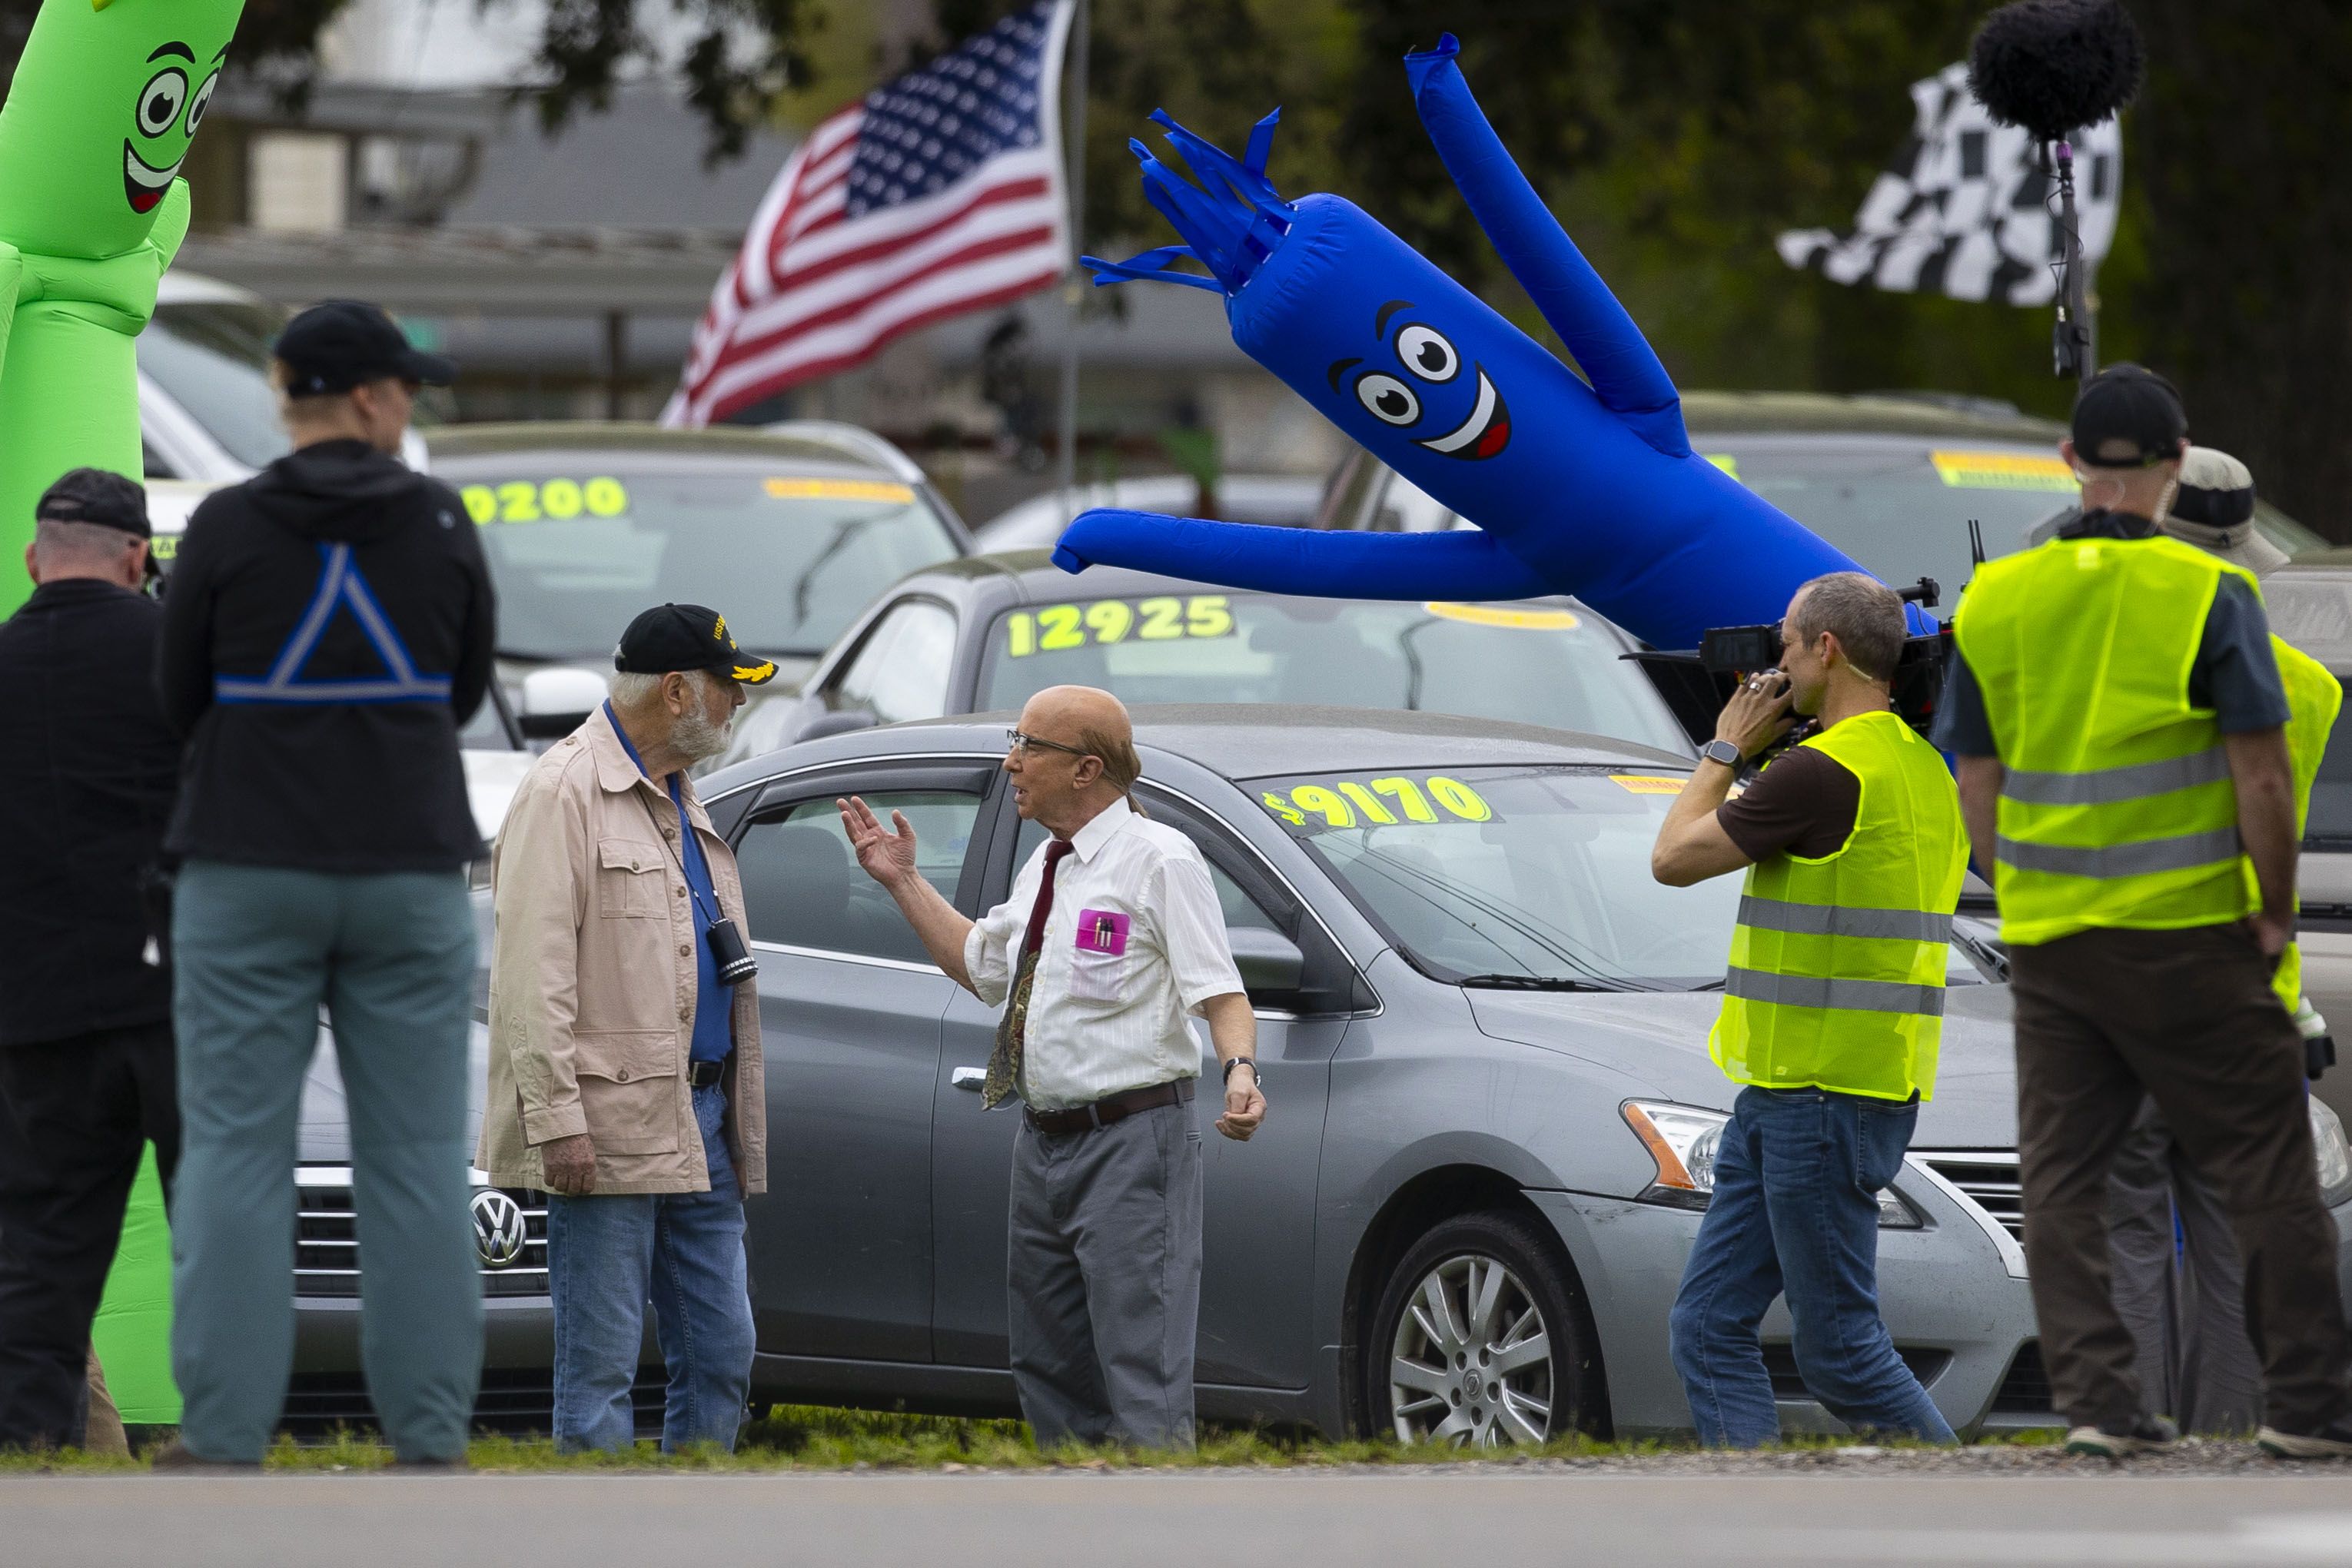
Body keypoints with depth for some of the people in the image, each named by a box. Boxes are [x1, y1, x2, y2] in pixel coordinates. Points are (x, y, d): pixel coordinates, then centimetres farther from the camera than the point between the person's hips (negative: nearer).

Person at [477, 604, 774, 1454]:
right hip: (612, 1128, -9)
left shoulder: (681, 800, 19)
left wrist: (736, 1119, 20)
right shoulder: (565, 792, -9)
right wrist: (557, 1118, -22)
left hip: (700, 1122, 9)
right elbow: (533, 974, -15)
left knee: (721, 1354, 8)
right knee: (601, 1368, -6)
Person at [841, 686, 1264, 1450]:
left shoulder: (1158, 860, -10)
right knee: (1050, 1370, 14)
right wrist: (903, 882, 26)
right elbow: (982, 966, 31)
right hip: (1044, 1143, 9)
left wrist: (1241, 1072, -35)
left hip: (1130, 1143, -9)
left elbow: (1220, 992, -16)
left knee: (1143, 1384, -11)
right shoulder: (1046, 868, 15)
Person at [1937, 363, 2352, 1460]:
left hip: (2048, 943, 3)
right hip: (2189, 936, -3)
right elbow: (2262, 775, -11)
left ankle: (2094, 1400, 1)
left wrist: (2026, 907, 15)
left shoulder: (1994, 601, 3)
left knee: (2061, 1176, 9)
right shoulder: (2208, 594, -9)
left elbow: (1978, 787, 5)